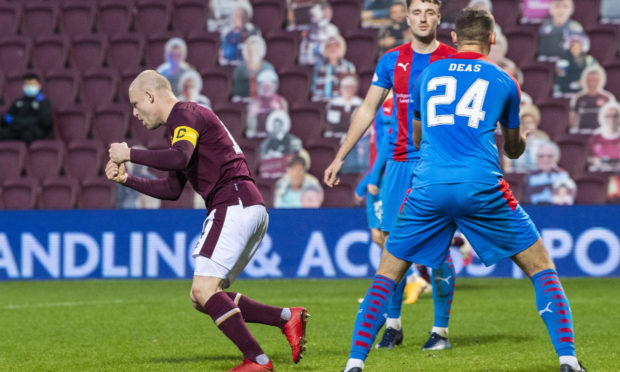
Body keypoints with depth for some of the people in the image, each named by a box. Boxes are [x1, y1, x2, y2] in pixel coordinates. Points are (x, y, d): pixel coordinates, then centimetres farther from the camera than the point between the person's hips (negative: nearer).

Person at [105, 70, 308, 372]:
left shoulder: (185, 114, -6)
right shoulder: (181, 123, 25)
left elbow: (179, 158, -27)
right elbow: (171, 189, 28)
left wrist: (129, 154, -16)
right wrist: (126, 179, 23)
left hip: (235, 205, -10)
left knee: (204, 290, -16)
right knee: (203, 298, 8)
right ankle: (287, 318, 5)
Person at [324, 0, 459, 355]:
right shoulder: (392, 61, 8)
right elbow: (367, 111, 14)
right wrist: (340, 157, 11)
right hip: (400, 163, 3)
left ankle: (441, 329, 4)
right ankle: (393, 324, 13)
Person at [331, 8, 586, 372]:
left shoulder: (428, 75, 18)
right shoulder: (503, 81, 14)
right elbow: (515, 148, 27)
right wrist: (521, 137, 50)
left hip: (429, 187, 2)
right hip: (482, 186, -1)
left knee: (388, 274, 16)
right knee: (541, 266, 12)